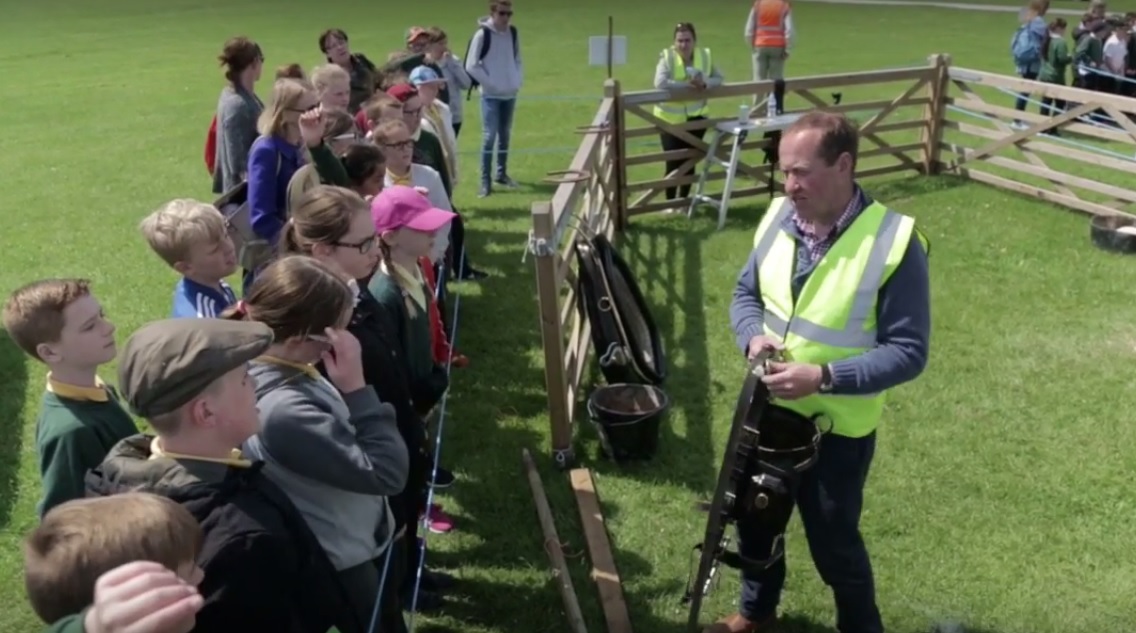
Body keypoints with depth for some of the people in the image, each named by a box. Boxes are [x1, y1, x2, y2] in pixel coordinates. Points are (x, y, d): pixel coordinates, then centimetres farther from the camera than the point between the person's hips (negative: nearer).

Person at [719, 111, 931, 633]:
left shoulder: (894, 242, -22)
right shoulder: (779, 218, -5)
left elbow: (908, 352, -19)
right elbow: (745, 293, 8)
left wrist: (825, 377, -30)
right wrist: (753, 335, -13)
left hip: (838, 429, -5)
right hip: (765, 410, 6)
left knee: (833, 543, 14)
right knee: (753, 519, 24)